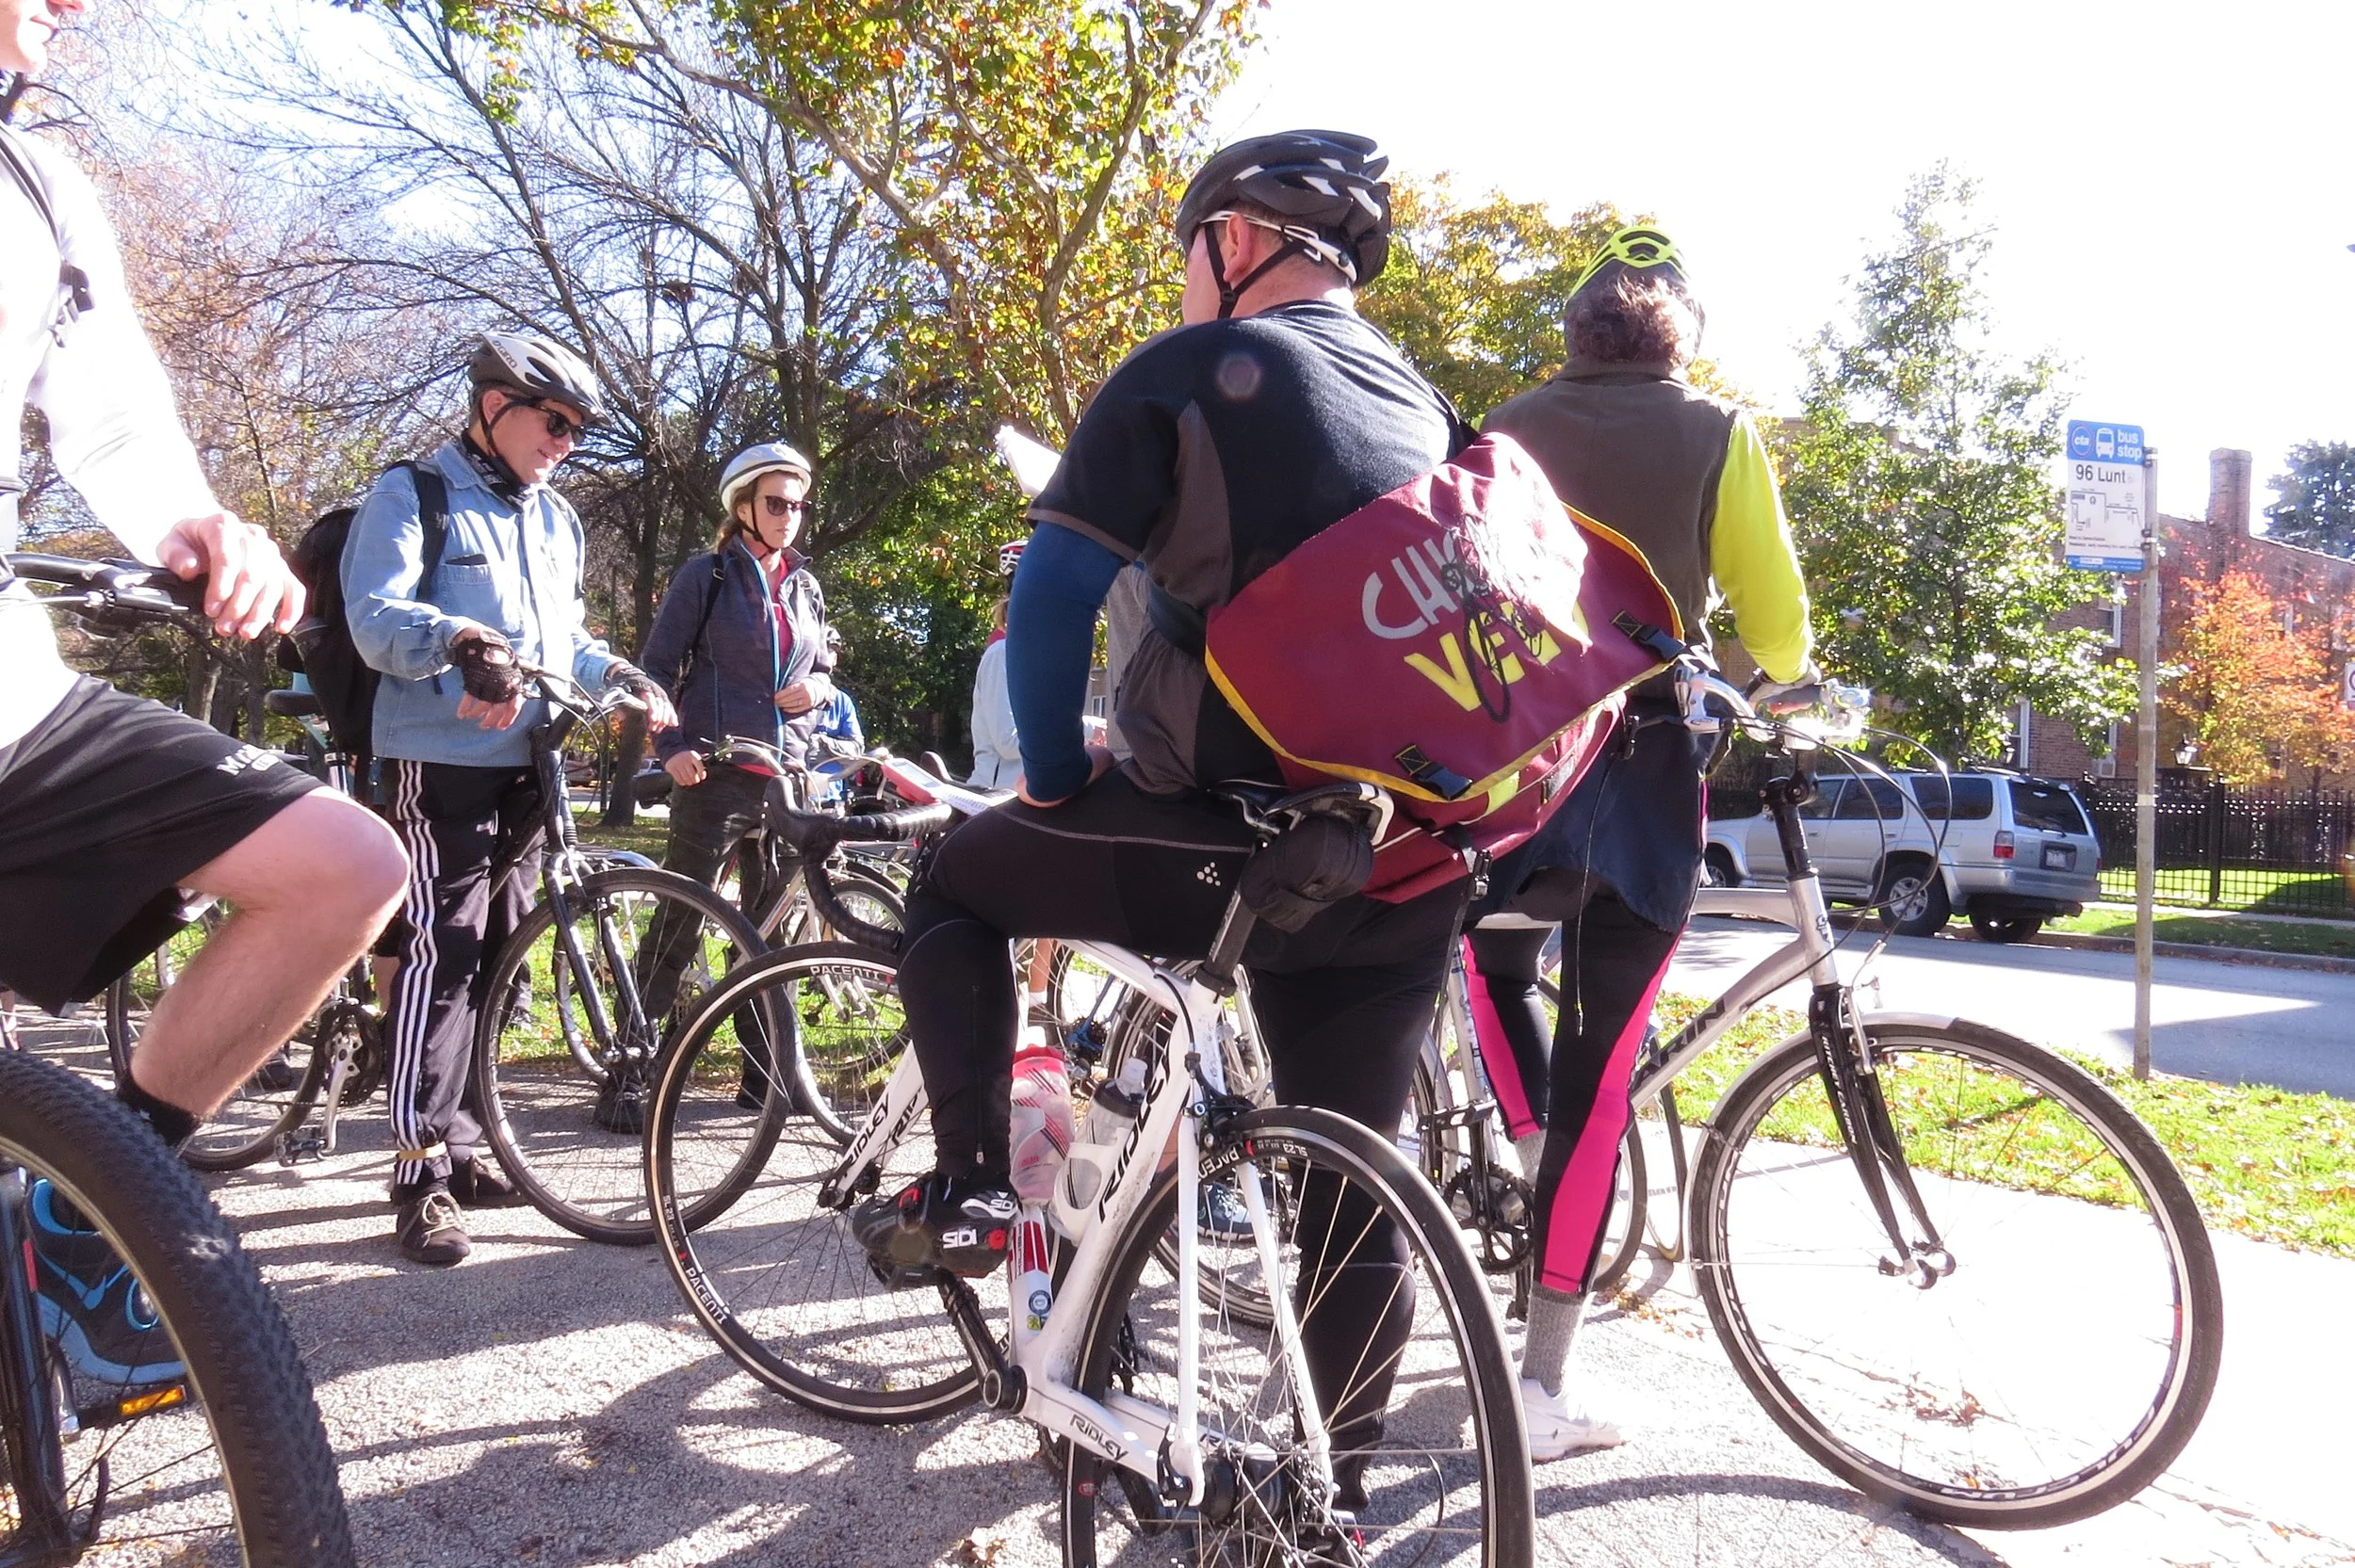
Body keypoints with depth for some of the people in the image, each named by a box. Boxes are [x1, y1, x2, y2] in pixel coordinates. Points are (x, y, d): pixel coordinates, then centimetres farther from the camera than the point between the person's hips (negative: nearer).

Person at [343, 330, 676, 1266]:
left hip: (528, 765, 7)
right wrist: (463, 641, -34)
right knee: (442, 953, -12)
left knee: (497, 957, 10)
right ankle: (423, 1170, -7)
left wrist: (621, 678, 5)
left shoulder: (554, 520, 20)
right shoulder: (411, 495, -1)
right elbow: (375, 617, -14)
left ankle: (462, 1142, 20)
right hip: (440, 761, -7)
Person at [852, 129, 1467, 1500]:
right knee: (1358, 1191, 16)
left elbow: (1053, 597, -7)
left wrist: (1055, 780, 6)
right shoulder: (1427, 406, 17)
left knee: (955, 885, 20)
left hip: (1227, 839, -6)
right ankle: (1333, 1490, 28)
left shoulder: (1187, 374, -3)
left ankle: (970, 1186, 15)